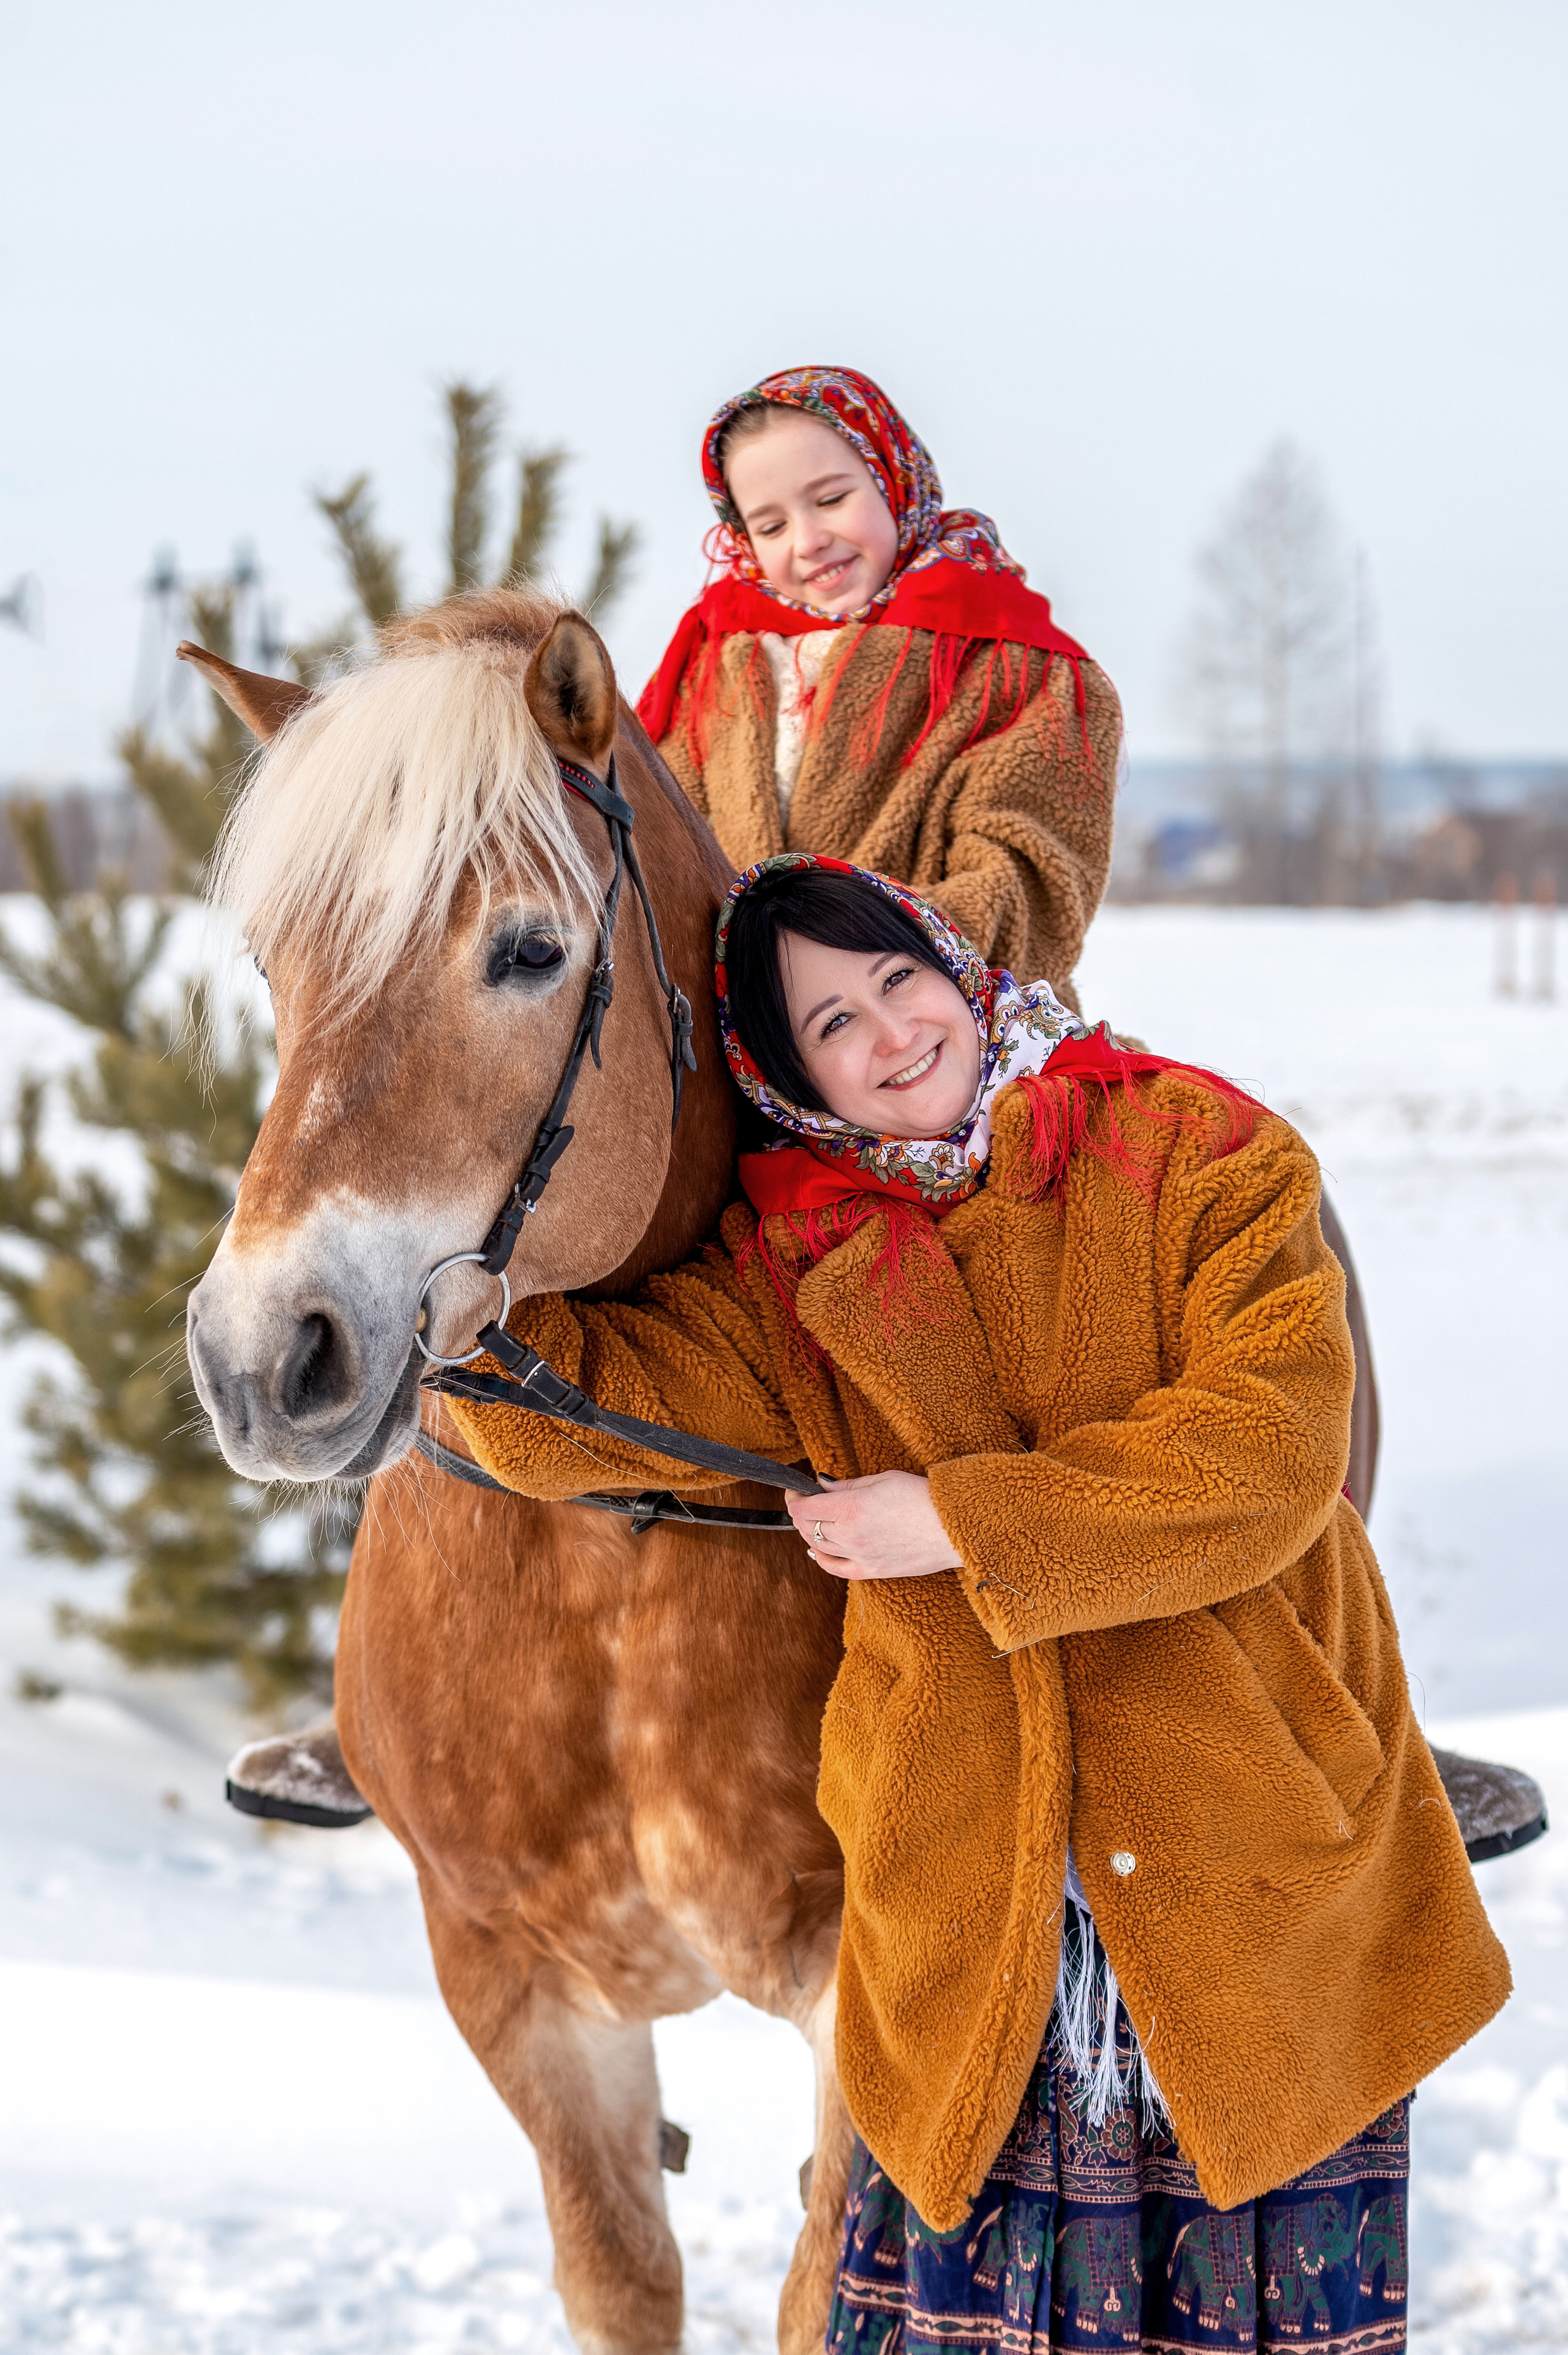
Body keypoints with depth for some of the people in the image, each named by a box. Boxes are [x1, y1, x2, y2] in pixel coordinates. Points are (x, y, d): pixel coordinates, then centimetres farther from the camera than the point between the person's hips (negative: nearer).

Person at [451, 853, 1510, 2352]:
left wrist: (963, 1522, -15)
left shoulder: (1204, 1158, -3)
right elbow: (590, 1408, -1)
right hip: (971, 1910, 2)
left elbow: (1269, 1458, -14)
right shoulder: (797, 1267, 8)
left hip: (1254, 1878, -2)